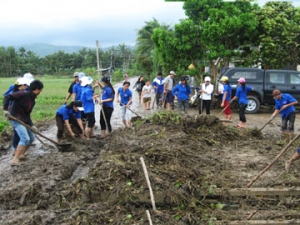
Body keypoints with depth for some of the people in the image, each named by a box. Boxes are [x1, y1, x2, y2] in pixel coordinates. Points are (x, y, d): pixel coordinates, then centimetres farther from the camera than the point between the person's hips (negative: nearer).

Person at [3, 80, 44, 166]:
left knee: (31, 138, 15)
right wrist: (5, 109, -32)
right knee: (25, 138, -20)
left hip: (24, 120, 9)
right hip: (16, 119, -9)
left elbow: (27, 114, 8)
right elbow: (7, 97, -22)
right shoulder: (23, 94, -17)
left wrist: (31, 125, -3)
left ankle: (22, 154, 31)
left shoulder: (33, 100, 8)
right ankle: (15, 159, -17)